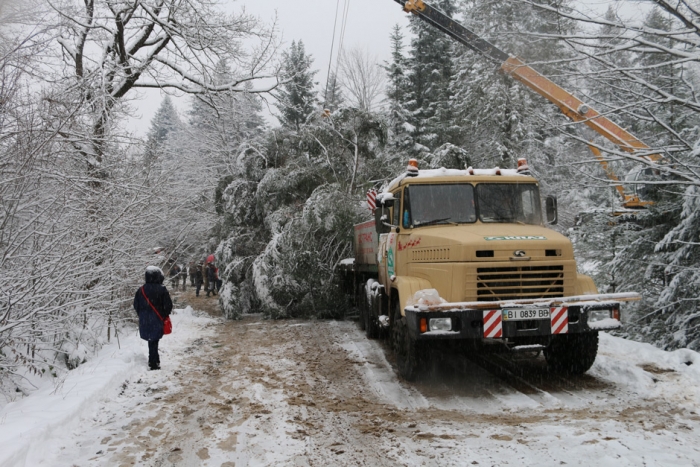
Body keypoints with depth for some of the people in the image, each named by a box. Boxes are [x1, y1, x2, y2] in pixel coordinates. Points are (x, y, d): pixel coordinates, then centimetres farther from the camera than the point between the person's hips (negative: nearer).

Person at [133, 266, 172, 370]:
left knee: (152, 340, 15)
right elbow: (168, 305, -7)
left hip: (144, 321, 3)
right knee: (154, 341, 2)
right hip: (157, 320, -3)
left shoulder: (141, 289, 0)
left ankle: (155, 361, 26)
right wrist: (164, 316, 10)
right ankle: (153, 363, 2)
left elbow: (136, 305, 6)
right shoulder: (162, 289, -10)